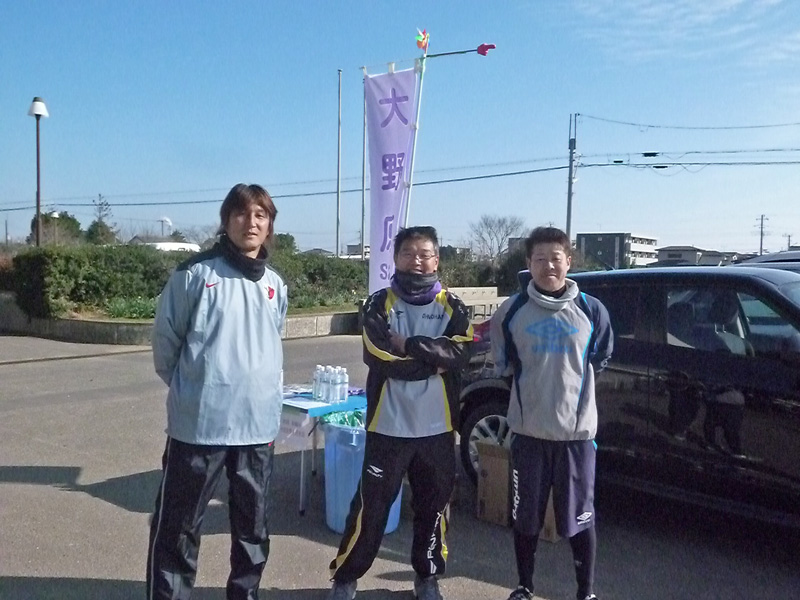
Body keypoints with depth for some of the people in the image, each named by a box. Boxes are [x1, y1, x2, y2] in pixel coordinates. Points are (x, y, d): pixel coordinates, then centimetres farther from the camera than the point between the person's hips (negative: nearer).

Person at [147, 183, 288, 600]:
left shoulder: (275, 285, 8)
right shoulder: (195, 273, -7)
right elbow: (166, 340, 0)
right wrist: (189, 390, 5)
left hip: (258, 423, 5)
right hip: (199, 422, -4)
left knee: (253, 523, 17)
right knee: (178, 524, 6)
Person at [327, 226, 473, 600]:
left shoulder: (453, 307, 4)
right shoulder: (379, 305, -1)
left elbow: (458, 354, -14)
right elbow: (381, 358, -16)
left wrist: (409, 345, -17)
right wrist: (433, 360, -12)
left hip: (437, 427, 2)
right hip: (389, 426, -2)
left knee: (433, 505, 13)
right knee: (371, 505, 3)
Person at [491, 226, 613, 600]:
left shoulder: (592, 311, -3)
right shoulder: (512, 311, -3)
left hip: (577, 430, 0)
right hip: (528, 430, 1)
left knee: (580, 517, 8)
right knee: (525, 516, 13)